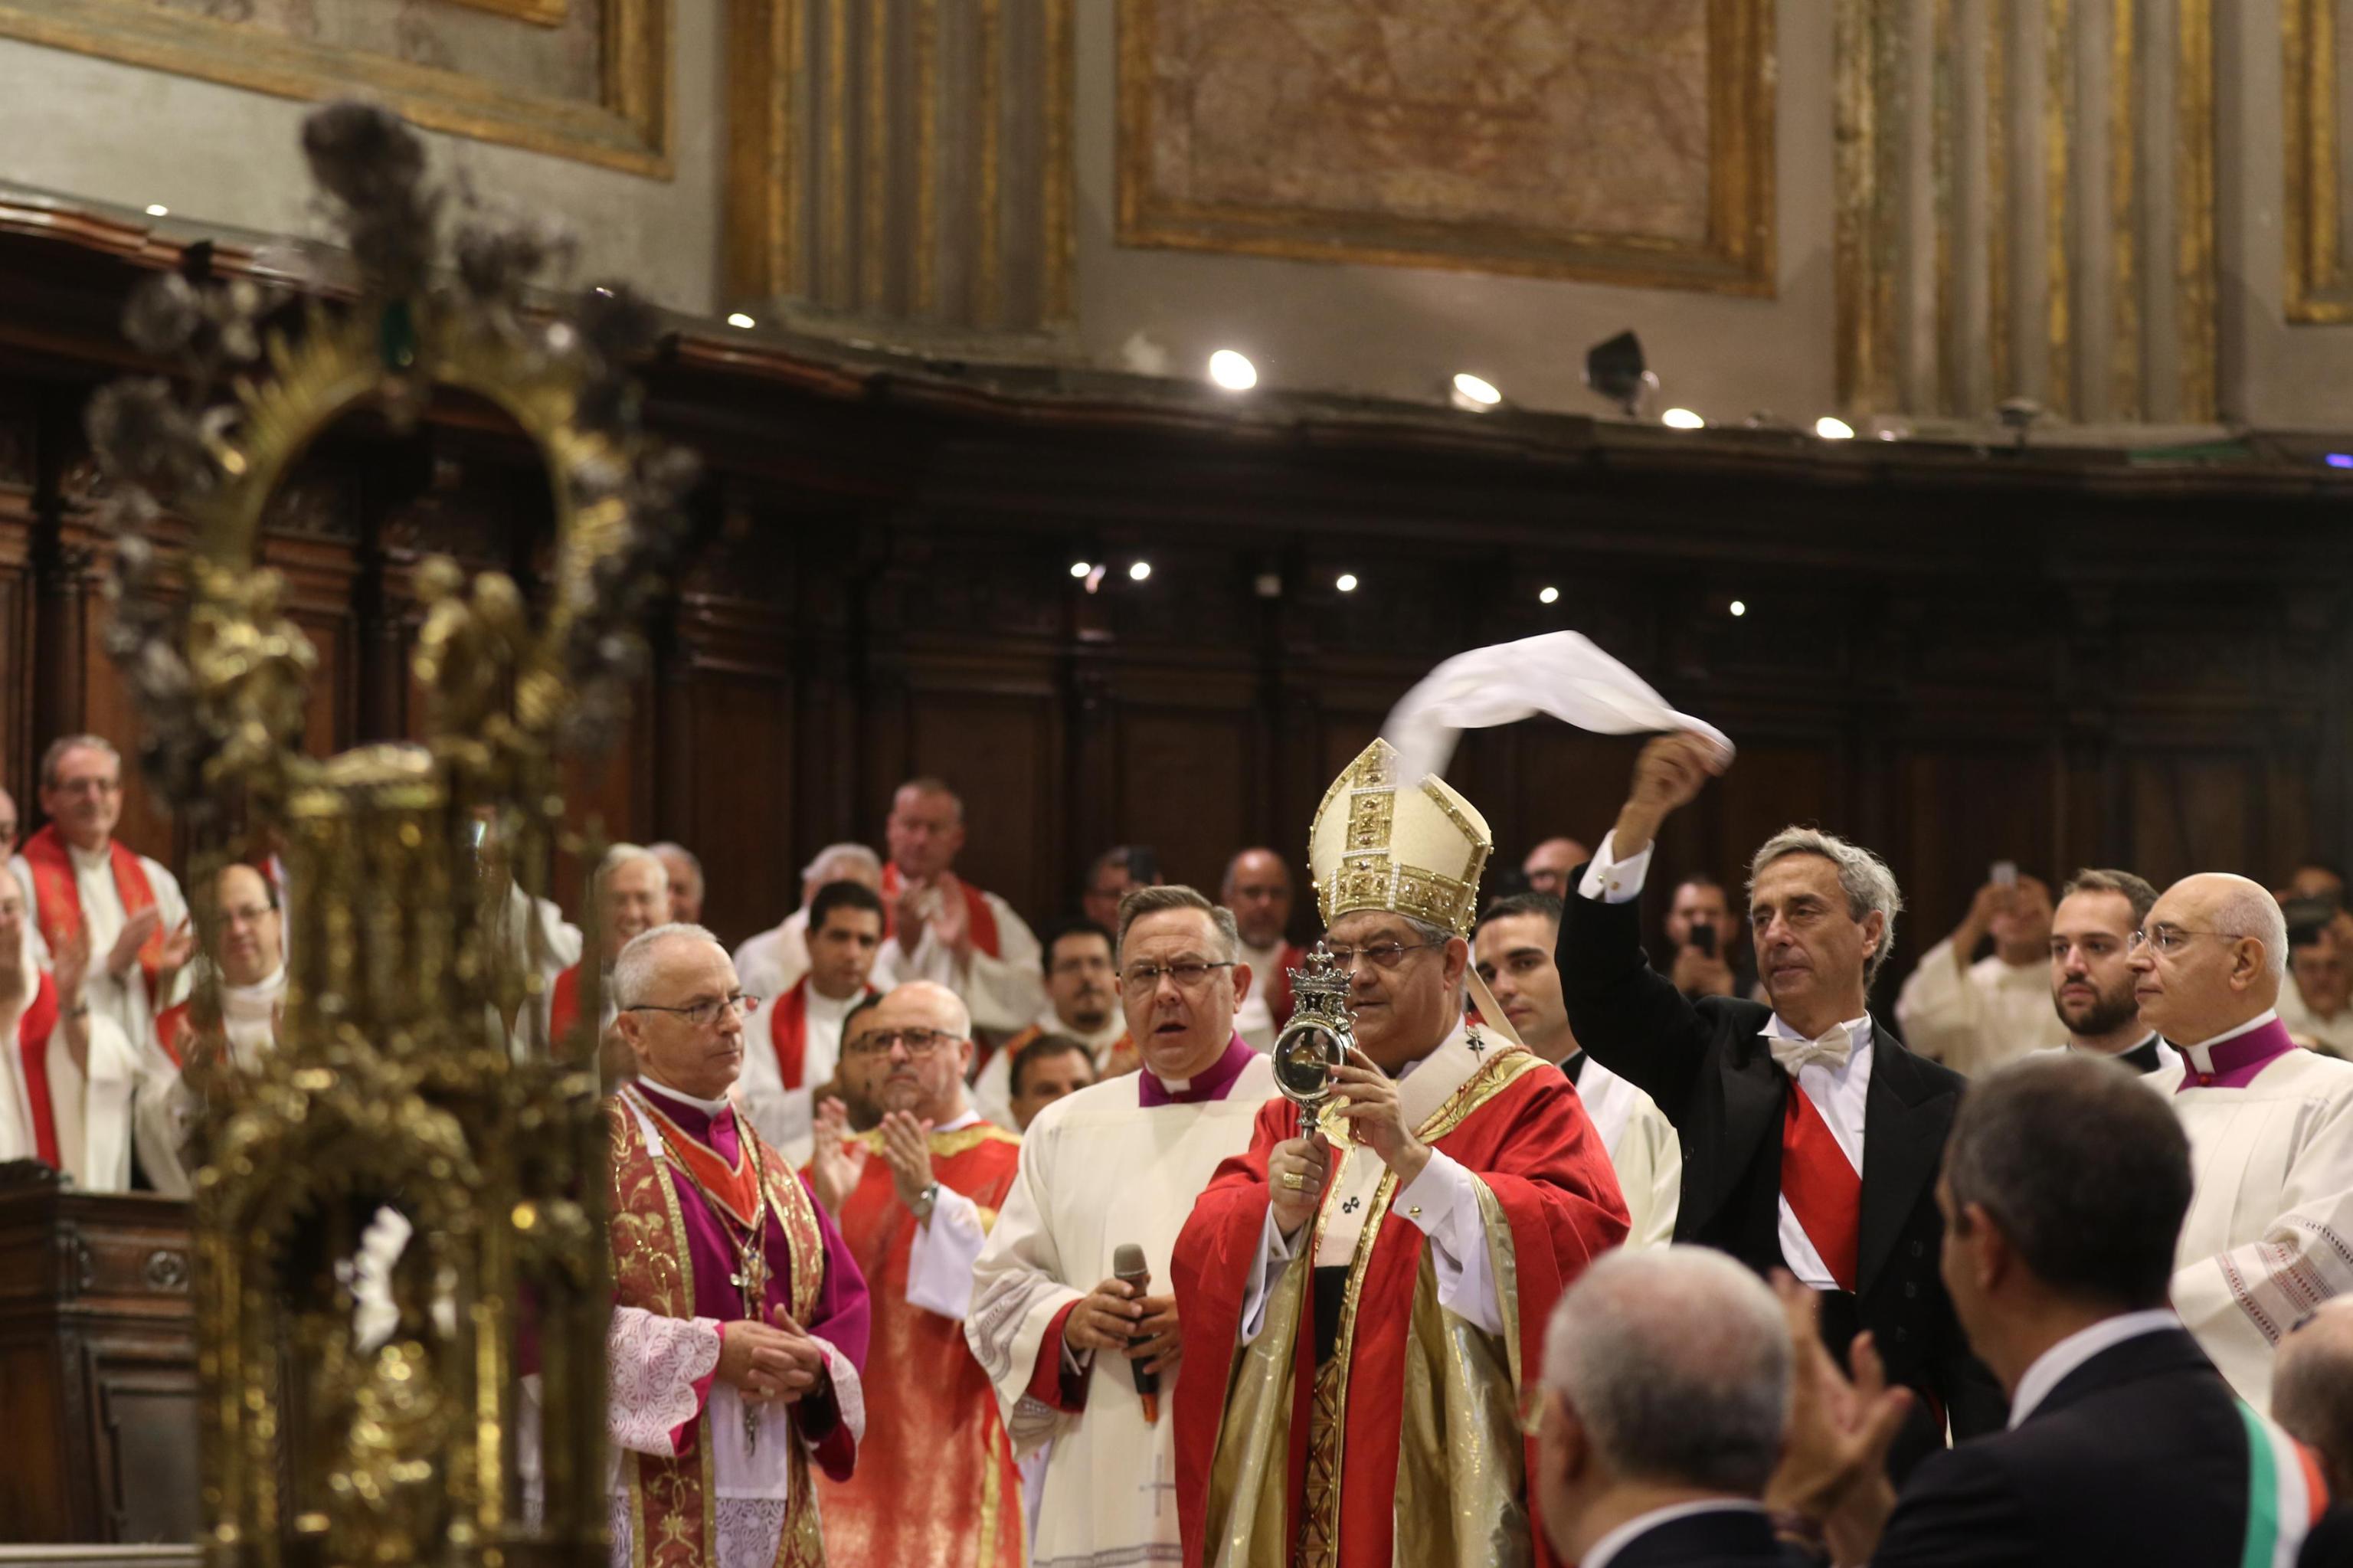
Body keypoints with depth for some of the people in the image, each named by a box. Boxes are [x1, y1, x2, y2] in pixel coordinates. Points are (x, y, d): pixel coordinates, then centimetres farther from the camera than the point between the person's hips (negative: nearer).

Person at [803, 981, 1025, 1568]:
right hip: (846, 1452, 3)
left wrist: (930, 1201, -21)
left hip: (955, 1448, -3)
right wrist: (824, 1208, -15)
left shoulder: (1013, 1167, 3)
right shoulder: (837, 1161, 15)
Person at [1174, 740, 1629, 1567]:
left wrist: (1414, 1161, -22)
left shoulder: (1521, 1098, -1)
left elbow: (1583, 1243, -17)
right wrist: (1280, 1215, -15)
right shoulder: (1302, 1102, 15)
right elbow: (1201, 1263, 6)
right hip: (1297, 1480, 5)